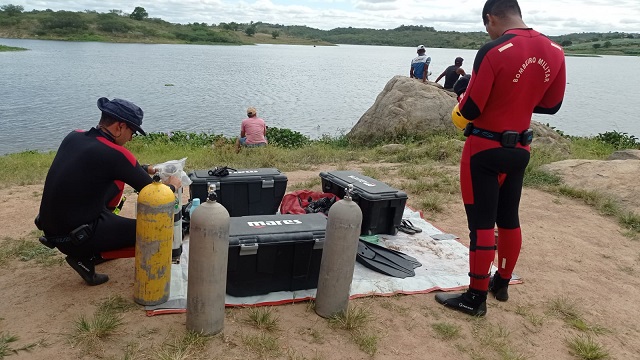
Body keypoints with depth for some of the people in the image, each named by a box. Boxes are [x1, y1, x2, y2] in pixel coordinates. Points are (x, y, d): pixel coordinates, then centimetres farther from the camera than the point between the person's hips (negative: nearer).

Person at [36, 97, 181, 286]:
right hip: (74, 238, -8)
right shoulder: (115, 154, -20)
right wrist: (171, 187, 9)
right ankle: (85, 256, 0)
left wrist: (143, 169, 17)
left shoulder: (73, 136, 2)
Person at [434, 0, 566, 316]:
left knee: (481, 223, 0)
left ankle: (475, 298, 9)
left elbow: (470, 110, -17)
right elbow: (552, 105, 10)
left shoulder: (493, 51, -19)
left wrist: (463, 93, 4)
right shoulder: (554, 51, 1)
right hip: (520, 150, 7)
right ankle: (502, 284, 32)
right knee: (509, 219, 17)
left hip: (485, 150, -7)